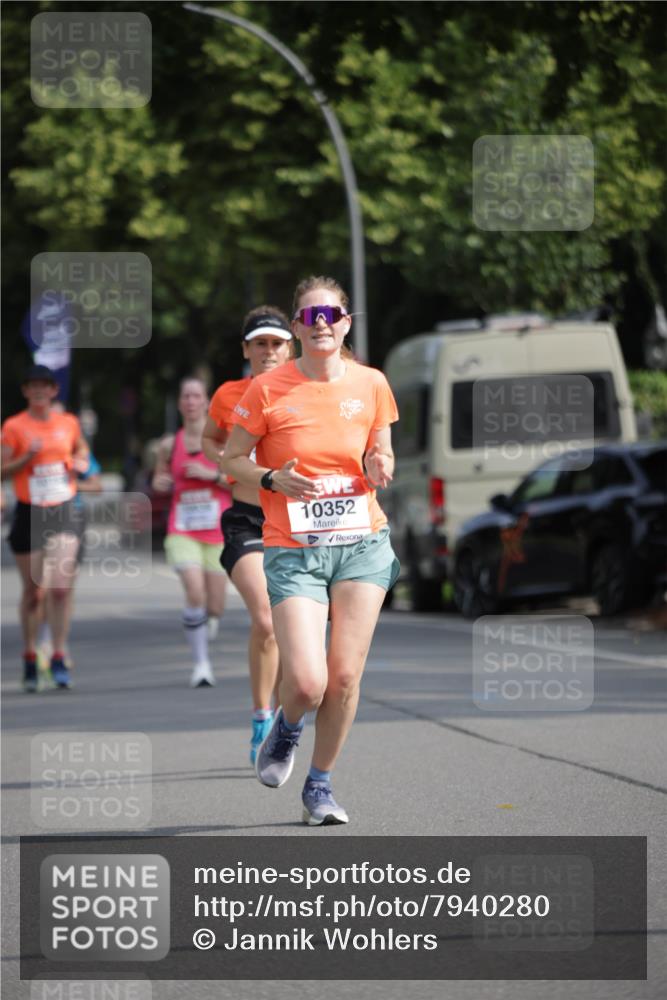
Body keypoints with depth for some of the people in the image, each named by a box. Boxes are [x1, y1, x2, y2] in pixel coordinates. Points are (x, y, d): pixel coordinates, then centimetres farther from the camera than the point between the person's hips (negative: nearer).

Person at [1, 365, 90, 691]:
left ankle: (59, 658, -5)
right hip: (29, 514, -1)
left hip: (64, 513, 1)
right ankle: (30, 659, 21)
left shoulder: (69, 423, 6)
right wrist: (28, 456, -21)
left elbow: (81, 448, 26)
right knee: (33, 591, 6)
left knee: (61, 587, -12)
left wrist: (81, 462, 4)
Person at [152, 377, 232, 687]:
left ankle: (204, 640, 36)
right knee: (195, 594, -21)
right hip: (182, 531, 0)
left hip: (218, 532, 0)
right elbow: (159, 480, 20)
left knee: (215, 606, 2)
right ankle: (200, 662, -12)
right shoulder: (169, 445, 6)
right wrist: (159, 483, -3)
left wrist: (211, 475, -14)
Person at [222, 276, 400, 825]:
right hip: (293, 549, -2)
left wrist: (380, 467, -6)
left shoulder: (371, 384, 4)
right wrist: (272, 480, -14)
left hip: (362, 543, 2)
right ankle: (286, 728, 24)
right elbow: (232, 459, 5)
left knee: (345, 678, -2)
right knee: (307, 683, -14)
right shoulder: (268, 389, -5)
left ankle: (320, 785, 19)